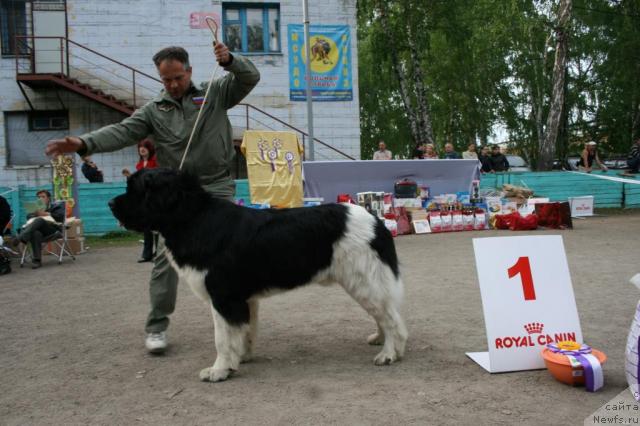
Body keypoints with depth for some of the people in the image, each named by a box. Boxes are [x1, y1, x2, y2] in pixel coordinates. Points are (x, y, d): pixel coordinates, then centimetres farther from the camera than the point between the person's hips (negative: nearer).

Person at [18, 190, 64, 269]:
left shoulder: (56, 206, 26)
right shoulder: (37, 208, 37)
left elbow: (61, 216, 5)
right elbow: (28, 216, 18)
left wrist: (46, 214, -5)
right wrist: (36, 214, -4)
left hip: (52, 226, -2)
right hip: (37, 227, 2)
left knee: (39, 220, -36)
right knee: (36, 234, -37)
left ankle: (22, 238, -52)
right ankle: (36, 260, -41)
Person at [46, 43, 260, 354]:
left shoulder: (216, 93, 7)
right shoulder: (153, 110, 7)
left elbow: (250, 78, 1)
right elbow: (122, 132, -5)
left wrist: (229, 60, -19)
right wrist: (83, 143, -21)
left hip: (218, 188, 0)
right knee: (167, 256, -4)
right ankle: (156, 327, 6)